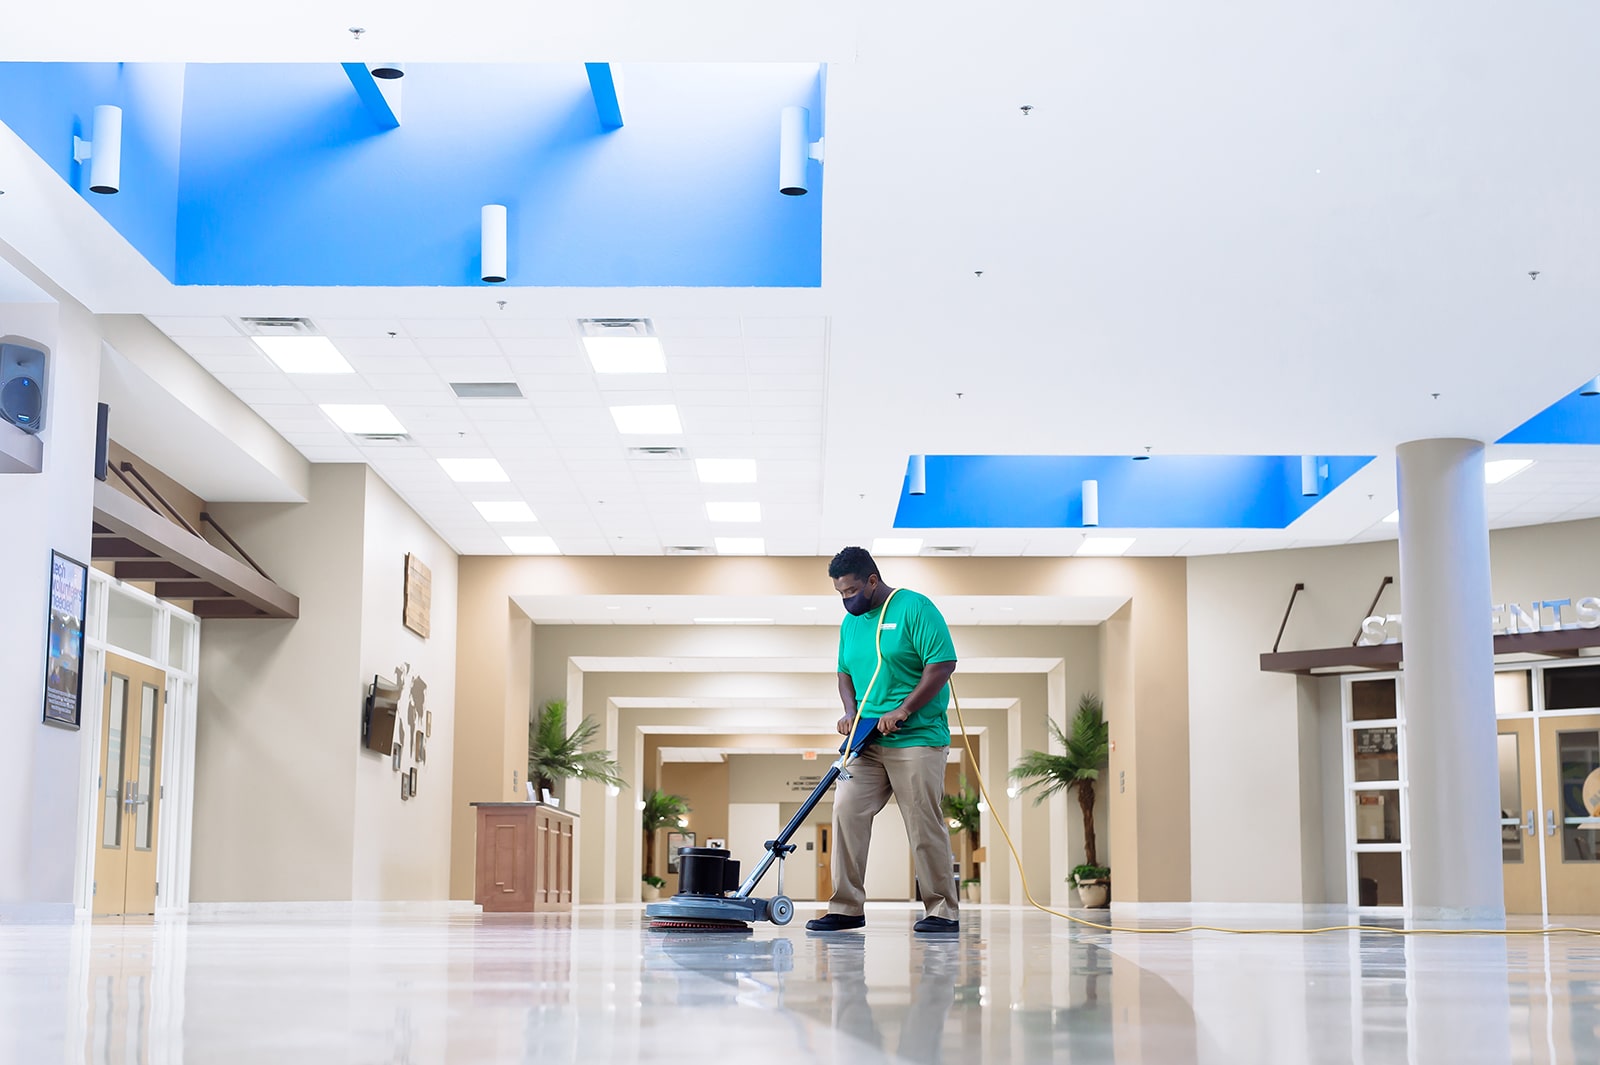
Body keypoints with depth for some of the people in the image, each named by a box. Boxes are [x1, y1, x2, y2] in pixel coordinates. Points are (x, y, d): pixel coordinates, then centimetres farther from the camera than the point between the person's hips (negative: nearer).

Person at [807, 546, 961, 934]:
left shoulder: (915, 608, -8)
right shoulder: (850, 622, 14)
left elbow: (943, 664, -13)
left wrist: (903, 711, -17)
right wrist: (851, 711, 3)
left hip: (916, 739, -6)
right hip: (868, 742, 6)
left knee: (925, 826, -4)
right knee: (847, 810, -5)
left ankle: (943, 911, 6)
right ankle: (847, 908, 0)